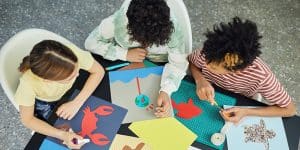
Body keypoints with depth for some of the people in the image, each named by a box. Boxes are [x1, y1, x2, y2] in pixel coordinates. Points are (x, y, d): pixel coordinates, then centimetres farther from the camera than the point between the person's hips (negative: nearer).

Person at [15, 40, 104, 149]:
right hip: (44, 102, -2)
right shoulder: (28, 82, -40)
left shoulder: (72, 53, -40)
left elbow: (98, 71, -23)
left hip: (71, 90, 2)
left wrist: (77, 103, -32)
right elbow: (27, 120, -24)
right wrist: (62, 135, -36)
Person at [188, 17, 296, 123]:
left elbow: (290, 109, -19)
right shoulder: (208, 53, -31)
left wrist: (246, 112, -31)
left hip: (235, 111, 1)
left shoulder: (261, 76, -34)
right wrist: (200, 80, -29)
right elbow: (190, 61, -8)